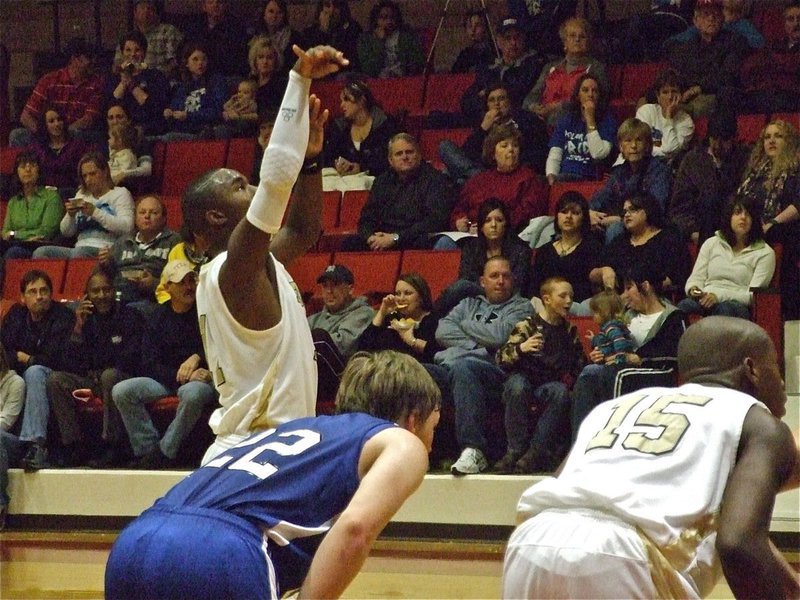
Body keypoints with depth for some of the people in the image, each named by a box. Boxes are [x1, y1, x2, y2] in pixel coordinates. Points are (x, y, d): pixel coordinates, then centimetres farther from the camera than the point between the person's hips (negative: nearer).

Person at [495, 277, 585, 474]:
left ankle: (535, 452, -32)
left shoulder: (569, 331, 19)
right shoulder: (527, 326, 4)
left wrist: (570, 378, 6)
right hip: (524, 379, -3)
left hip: (552, 384, 3)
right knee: (517, 386, -38)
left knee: (560, 391, -33)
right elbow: (501, 357, -5)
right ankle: (516, 449, -30)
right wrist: (521, 348, -25)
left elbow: (578, 363, 29)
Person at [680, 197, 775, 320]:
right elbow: (696, 277, 19)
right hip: (705, 301, 3)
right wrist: (694, 289, -7)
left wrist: (719, 296, -16)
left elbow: (753, 295, -1)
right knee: (683, 306, -36)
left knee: (725, 308, -43)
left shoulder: (765, 253, 11)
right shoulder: (711, 243, 23)